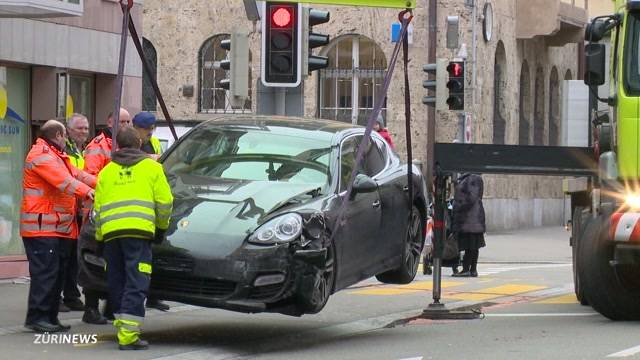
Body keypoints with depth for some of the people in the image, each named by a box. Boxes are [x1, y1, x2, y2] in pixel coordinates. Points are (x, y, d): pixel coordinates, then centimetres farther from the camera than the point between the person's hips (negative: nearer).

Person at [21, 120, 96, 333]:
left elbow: (77, 175, 18)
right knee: (45, 272, -13)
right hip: (42, 226, -11)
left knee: (55, 273, 11)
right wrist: (87, 191, -34)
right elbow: (63, 180, -24)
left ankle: (49, 317, 15)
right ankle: (37, 317, -12)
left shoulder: (55, 156, 25)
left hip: (55, 226, 11)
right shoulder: (41, 156, -11)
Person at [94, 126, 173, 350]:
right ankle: (128, 335, -15)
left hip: (110, 231, 4)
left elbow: (98, 208, 17)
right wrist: (162, 226, 23)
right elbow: (164, 201, 7)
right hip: (138, 230, -4)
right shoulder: (151, 167, 11)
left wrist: (99, 237, 24)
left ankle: (122, 326, 16)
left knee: (117, 283, 14)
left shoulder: (106, 171, 20)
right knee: (136, 284, -7)